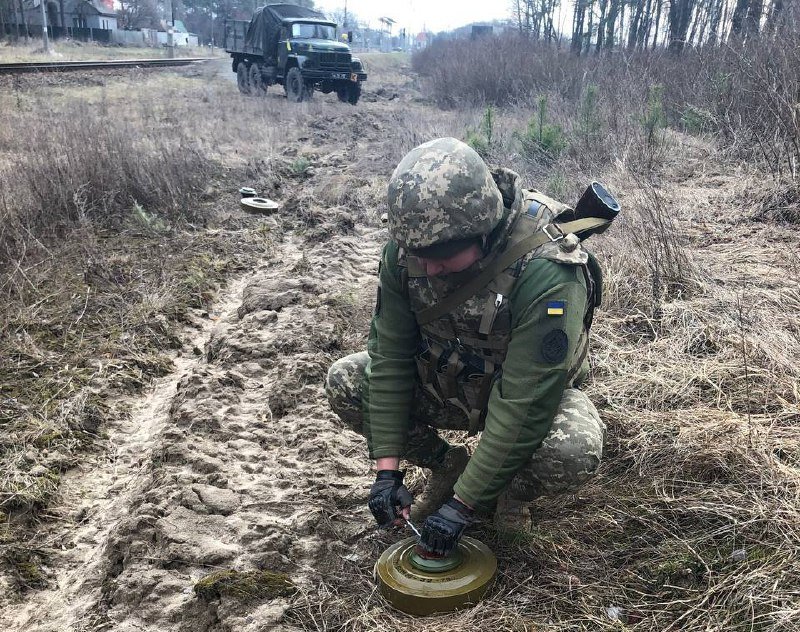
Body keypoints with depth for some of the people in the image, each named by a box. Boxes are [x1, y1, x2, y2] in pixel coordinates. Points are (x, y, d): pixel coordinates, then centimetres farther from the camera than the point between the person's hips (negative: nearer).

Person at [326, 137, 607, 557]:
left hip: (530, 398, -4)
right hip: (444, 386, 4)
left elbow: (523, 407, -34)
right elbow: (390, 355, -16)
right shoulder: (406, 246, -21)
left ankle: (513, 492, 3)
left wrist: (463, 504, -29)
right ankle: (446, 465, 8)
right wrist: (388, 468, -18)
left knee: (574, 453, -35)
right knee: (344, 382, -14)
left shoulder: (547, 272, -36)